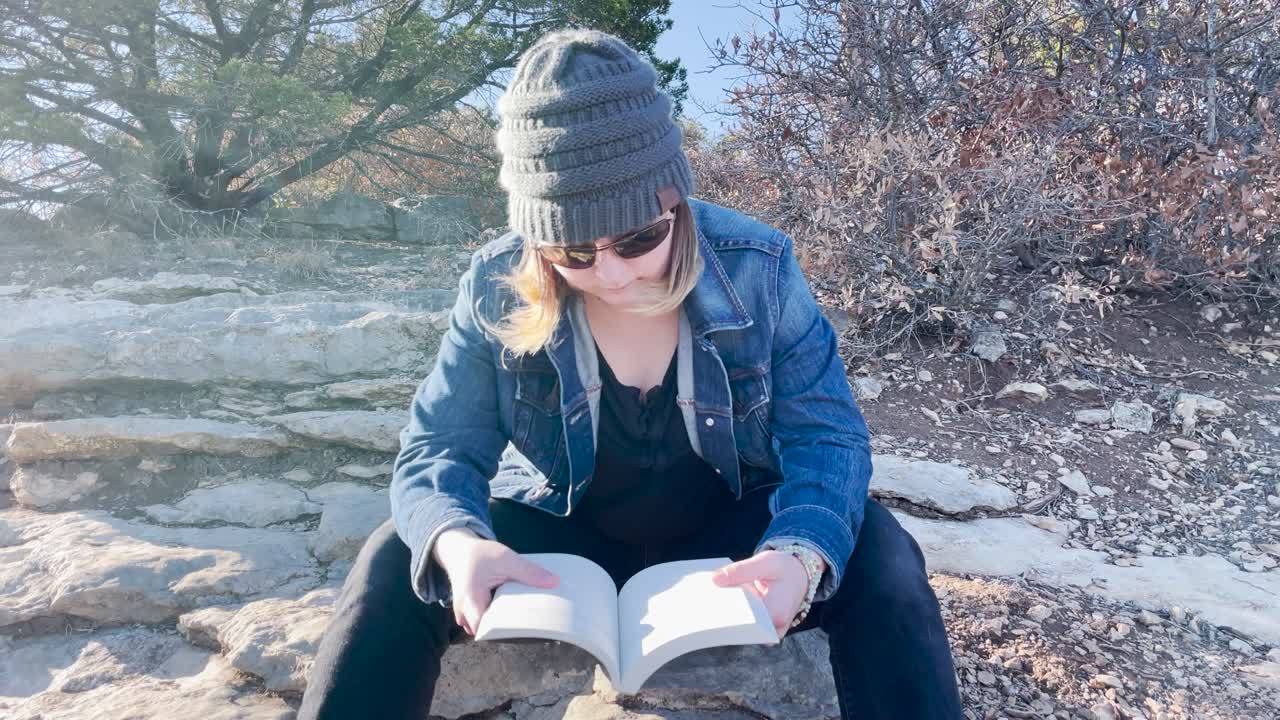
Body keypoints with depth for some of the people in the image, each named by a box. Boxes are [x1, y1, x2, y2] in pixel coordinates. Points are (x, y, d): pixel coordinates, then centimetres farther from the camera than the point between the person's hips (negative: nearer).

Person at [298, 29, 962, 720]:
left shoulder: (758, 267, -17)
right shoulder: (496, 288, -16)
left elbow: (827, 436, -13)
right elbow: (437, 450, -13)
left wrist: (802, 552, -36)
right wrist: (457, 544, -38)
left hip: (729, 533, 0)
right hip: (558, 535, 1)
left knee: (881, 565, -24)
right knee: (395, 568, -22)